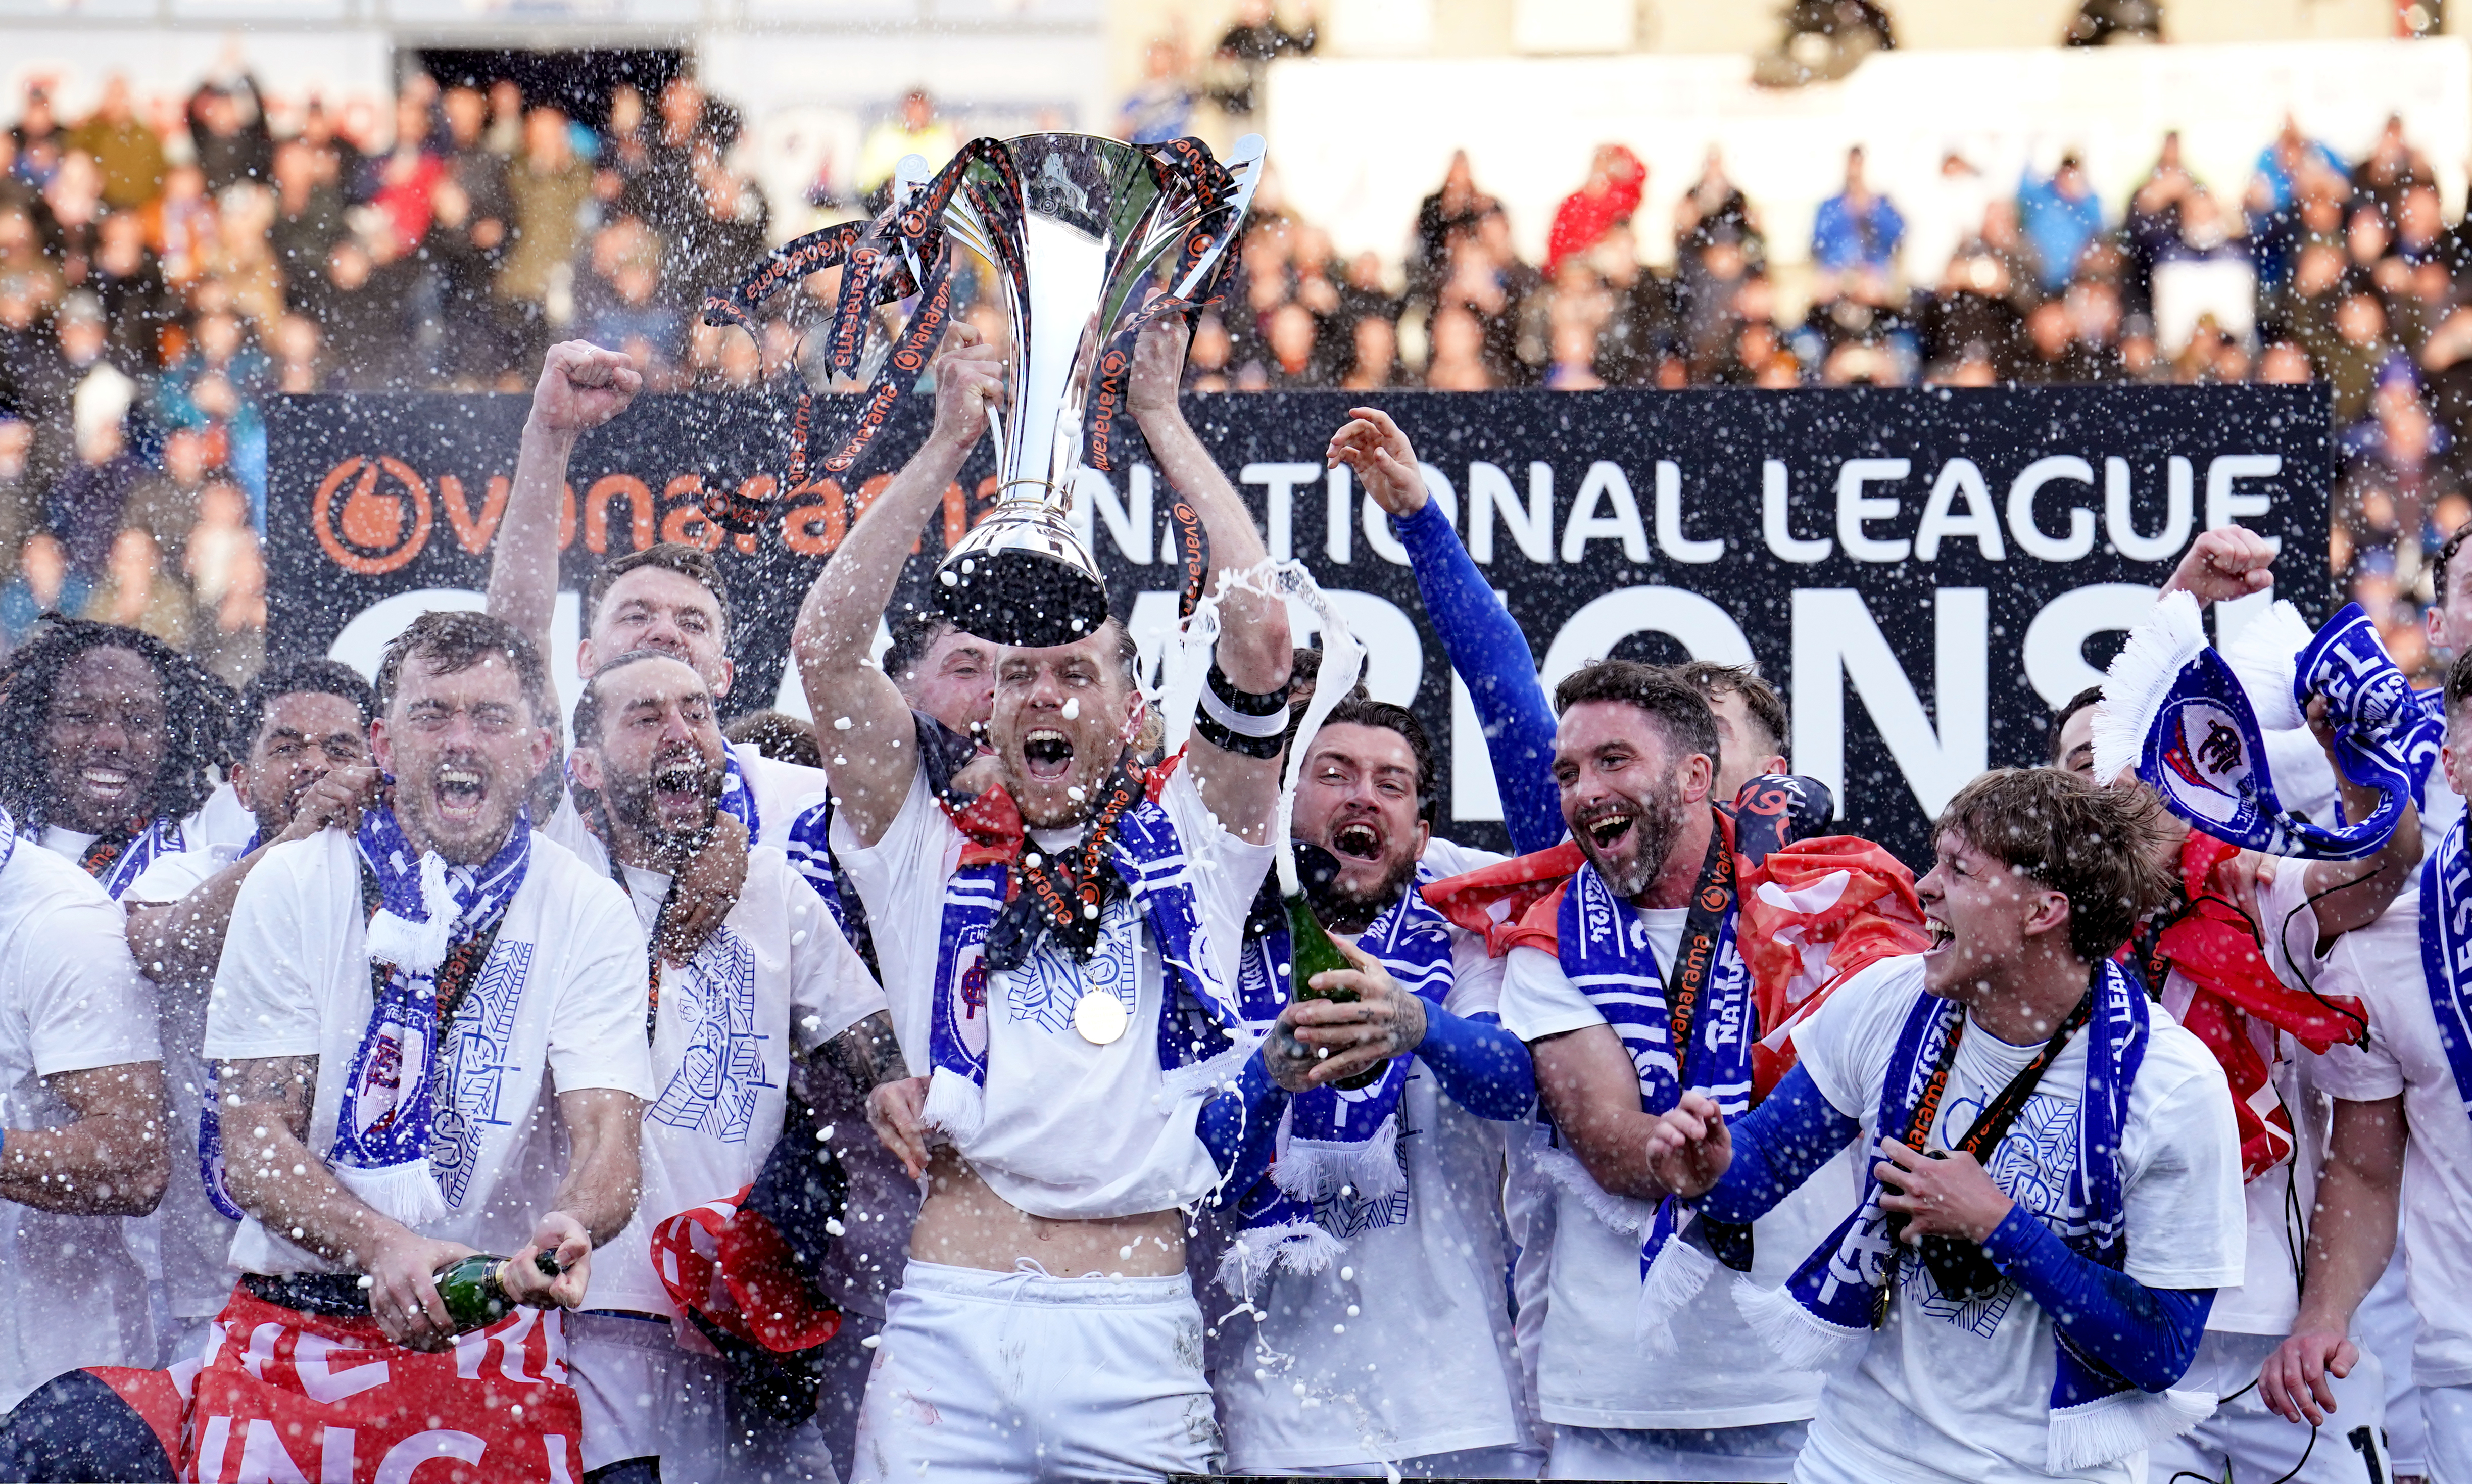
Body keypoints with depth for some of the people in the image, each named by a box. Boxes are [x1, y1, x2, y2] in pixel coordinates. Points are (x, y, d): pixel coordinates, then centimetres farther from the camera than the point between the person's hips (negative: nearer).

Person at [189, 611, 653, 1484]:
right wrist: (383, 1248, -25)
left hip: (499, 1343, 0)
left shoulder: (590, 913, 0)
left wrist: (567, 1228, -35)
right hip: (291, 1333, 0)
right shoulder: (294, 887, 0)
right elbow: (253, 1143, -6)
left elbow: (607, 1140, -11)